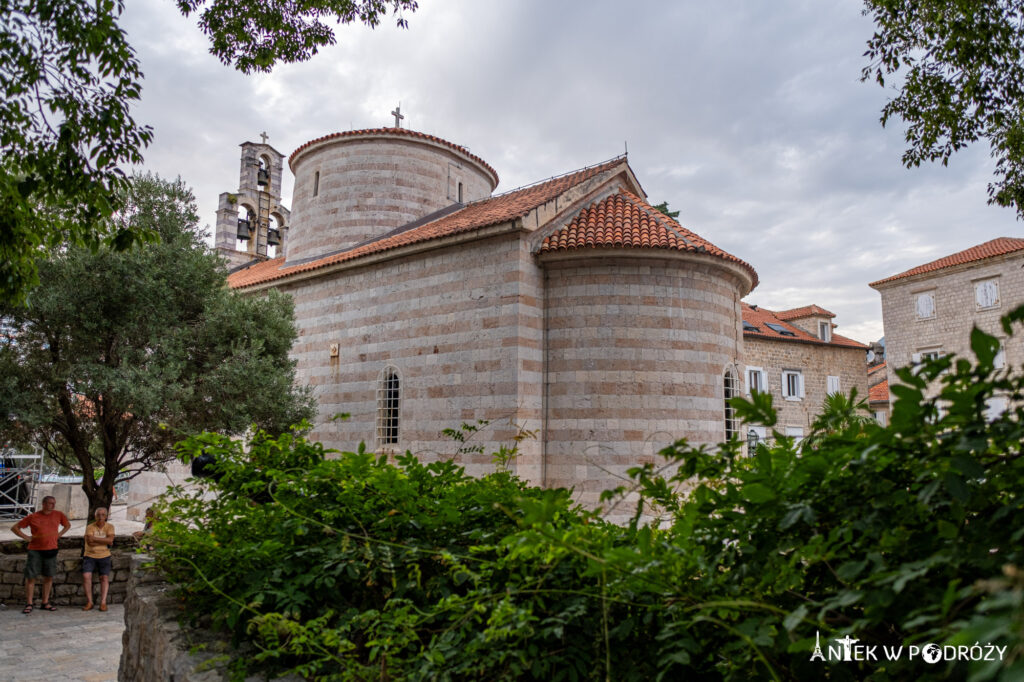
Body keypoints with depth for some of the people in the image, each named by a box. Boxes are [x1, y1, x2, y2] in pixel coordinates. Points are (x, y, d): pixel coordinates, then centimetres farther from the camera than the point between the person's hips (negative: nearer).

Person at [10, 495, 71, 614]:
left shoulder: (58, 515, 4)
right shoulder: (32, 517, -3)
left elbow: (68, 525, 21)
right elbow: (14, 528, 5)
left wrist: (58, 535, 7)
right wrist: (27, 537, -5)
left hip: (51, 550, 3)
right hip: (35, 550, -2)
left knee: (49, 577, 6)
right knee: (31, 577, -3)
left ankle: (45, 603, 15)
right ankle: (29, 604, 5)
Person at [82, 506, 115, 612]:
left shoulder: (109, 527, 4)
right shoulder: (90, 527, 0)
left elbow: (110, 539, -12)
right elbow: (90, 542, -14)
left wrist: (95, 539, -13)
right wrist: (104, 541, -12)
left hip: (104, 556, 1)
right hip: (90, 556, -1)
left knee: (105, 577, -10)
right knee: (86, 575, -17)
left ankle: (103, 602, -8)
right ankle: (89, 602, -7)